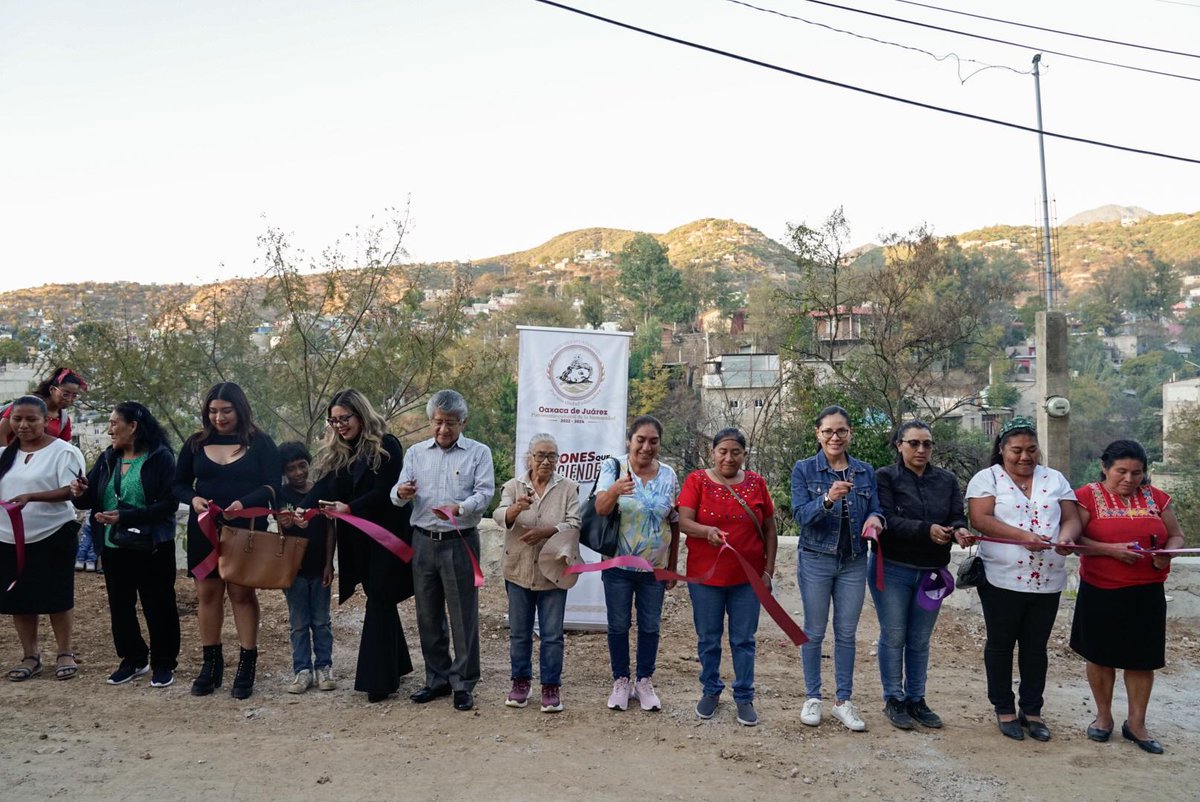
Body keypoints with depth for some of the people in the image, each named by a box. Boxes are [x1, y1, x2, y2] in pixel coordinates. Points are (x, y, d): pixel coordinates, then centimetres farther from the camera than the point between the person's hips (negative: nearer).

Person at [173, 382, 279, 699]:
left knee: (242, 593, 0)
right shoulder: (196, 443, 6)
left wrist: (244, 502, -25)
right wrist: (193, 498, -12)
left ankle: (246, 665, 7)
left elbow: (272, 486, -7)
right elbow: (178, 484, 10)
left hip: (246, 530, -3)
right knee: (207, 593, 6)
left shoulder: (261, 443, -2)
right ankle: (211, 664, 17)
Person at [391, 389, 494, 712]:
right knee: (428, 614, 11)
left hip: (460, 542, -4)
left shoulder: (478, 453, 2)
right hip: (423, 541, 4)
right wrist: (401, 493, -19)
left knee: (463, 615, -2)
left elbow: (485, 493, -8)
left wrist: (459, 508, -27)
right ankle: (437, 679, 23)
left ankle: (463, 683, 8)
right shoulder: (416, 453, 12)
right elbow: (397, 495, 7)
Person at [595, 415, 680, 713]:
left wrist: (673, 566, 7)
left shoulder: (668, 475, -2)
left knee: (650, 627, 11)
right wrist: (615, 490, -45)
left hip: (655, 568, 2)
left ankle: (644, 682, 26)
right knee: (618, 626, 9)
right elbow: (600, 509, -23)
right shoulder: (614, 468, -9)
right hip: (618, 566, -2)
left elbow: (674, 524, 6)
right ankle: (620, 682, 25)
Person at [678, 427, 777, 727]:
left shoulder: (756, 483, 2)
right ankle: (711, 690, 29)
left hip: (747, 577, 1)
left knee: (744, 640, 7)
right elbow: (684, 522, -13)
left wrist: (768, 570, 2)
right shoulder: (697, 481, -4)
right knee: (708, 639, 11)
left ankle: (744, 697, 21)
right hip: (706, 576, -1)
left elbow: (769, 529, 7)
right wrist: (707, 531, -33)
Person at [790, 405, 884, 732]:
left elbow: (875, 509, 4)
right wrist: (827, 499, -33)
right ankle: (812, 698, 20)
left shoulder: (865, 472, 4)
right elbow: (800, 515, -15)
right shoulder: (804, 469, -6)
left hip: (854, 562, 3)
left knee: (847, 633, 9)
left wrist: (875, 519, -20)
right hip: (816, 560, -3)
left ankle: (843, 701, 20)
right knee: (814, 632, 7)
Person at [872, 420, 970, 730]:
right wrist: (927, 530, -29)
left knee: (920, 640, 11)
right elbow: (888, 521, -17)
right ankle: (893, 700, 16)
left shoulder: (947, 480, 9)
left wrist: (959, 531, -22)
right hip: (891, 569, -4)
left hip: (932, 572, 4)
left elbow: (958, 517, 1)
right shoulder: (885, 477, -6)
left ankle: (916, 699, 23)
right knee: (894, 636, 3)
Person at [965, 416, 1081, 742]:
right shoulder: (986, 479, -2)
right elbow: (980, 519, -13)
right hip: (1002, 579, -3)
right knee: (1001, 645, 8)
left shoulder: (1055, 479, 11)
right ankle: (1004, 710, 21)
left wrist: (1067, 535, -17)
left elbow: (1071, 518, 7)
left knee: (1036, 647, 12)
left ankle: (1031, 710, 24)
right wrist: (1024, 536, -22)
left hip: (1047, 581, 3)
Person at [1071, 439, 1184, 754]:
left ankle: (1136, 723, 23)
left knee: (1142, 659, 8)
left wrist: (1168, 552, -11)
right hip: (1100, 593, -3)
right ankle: (1103, 716, 28)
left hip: (1146, 594, 3)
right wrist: (1111, 549, -23)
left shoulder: (1156, 497, 5)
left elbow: (1177, 536, 11)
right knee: (1101, 656, 10)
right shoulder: (1088, 496, -6)